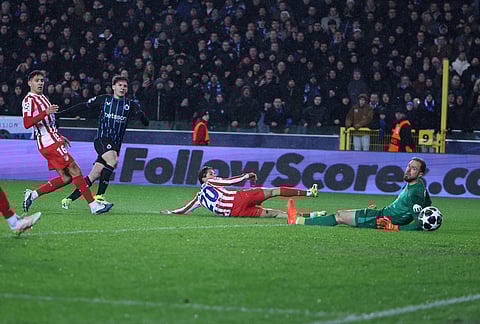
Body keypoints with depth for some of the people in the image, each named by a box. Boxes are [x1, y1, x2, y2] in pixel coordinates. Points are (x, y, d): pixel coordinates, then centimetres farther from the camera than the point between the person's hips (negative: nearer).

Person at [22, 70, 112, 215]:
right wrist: (45, 112, -30)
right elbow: (27, 123, -22)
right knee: (75, 171, -10)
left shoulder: (42, 97, 21)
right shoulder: (29, 100, -9)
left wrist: (59, 137, 26)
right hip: (49, 143, -10)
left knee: (66, 178, 5)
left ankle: (33, 194, 8)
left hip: (52, 142, 10)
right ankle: (93, 205, -8)